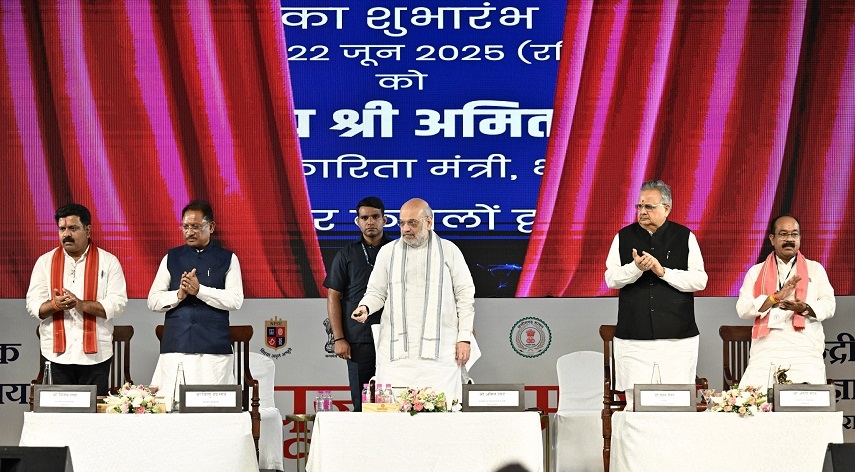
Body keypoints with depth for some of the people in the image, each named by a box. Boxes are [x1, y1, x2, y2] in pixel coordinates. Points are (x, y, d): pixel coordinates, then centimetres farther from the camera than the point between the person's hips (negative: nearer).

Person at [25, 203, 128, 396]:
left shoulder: (108, 262, 3)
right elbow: (33, 304, 5)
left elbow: (118, 303, -5)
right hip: (58, 352, 2)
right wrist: (55, 305, -17)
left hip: (95, 353, -2)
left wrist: (81, 304, -18)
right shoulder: (45, 262, 9)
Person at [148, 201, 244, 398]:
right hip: (175, 347, 2)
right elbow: (153, 301, 9)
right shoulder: (171, 258, 14)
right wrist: (179, 294, -9)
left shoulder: (227, 259, 9)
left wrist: (199, 290, -12)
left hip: (214, 349, -2)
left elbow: (236, 300, -3)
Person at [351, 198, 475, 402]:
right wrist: (365, 307, -7)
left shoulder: (449, 251, 9)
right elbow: (376, 292, 16)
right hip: (396, 352, 1)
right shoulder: (388, 252, 14)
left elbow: (465, 296, 9)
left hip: (439, 352, -1)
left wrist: (464, 338, 2)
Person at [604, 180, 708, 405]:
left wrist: (663, 271, -13)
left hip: (678, 338, -1)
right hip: (633, 338, 1)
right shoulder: (624, 237, 10)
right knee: (636, 402, -4)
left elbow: (700, 280, -2)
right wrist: (636, 267, -16)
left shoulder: (685, 237, 5)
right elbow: (611, 278, 3)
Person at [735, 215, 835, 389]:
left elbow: (828, 306, 9)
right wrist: (776, 297, -9)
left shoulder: (815, 269, 18)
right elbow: (742, 308, 4)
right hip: (766, 347, 0)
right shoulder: (756, 272, 16)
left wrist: (805, 308, -13)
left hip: (805, 349, 0)